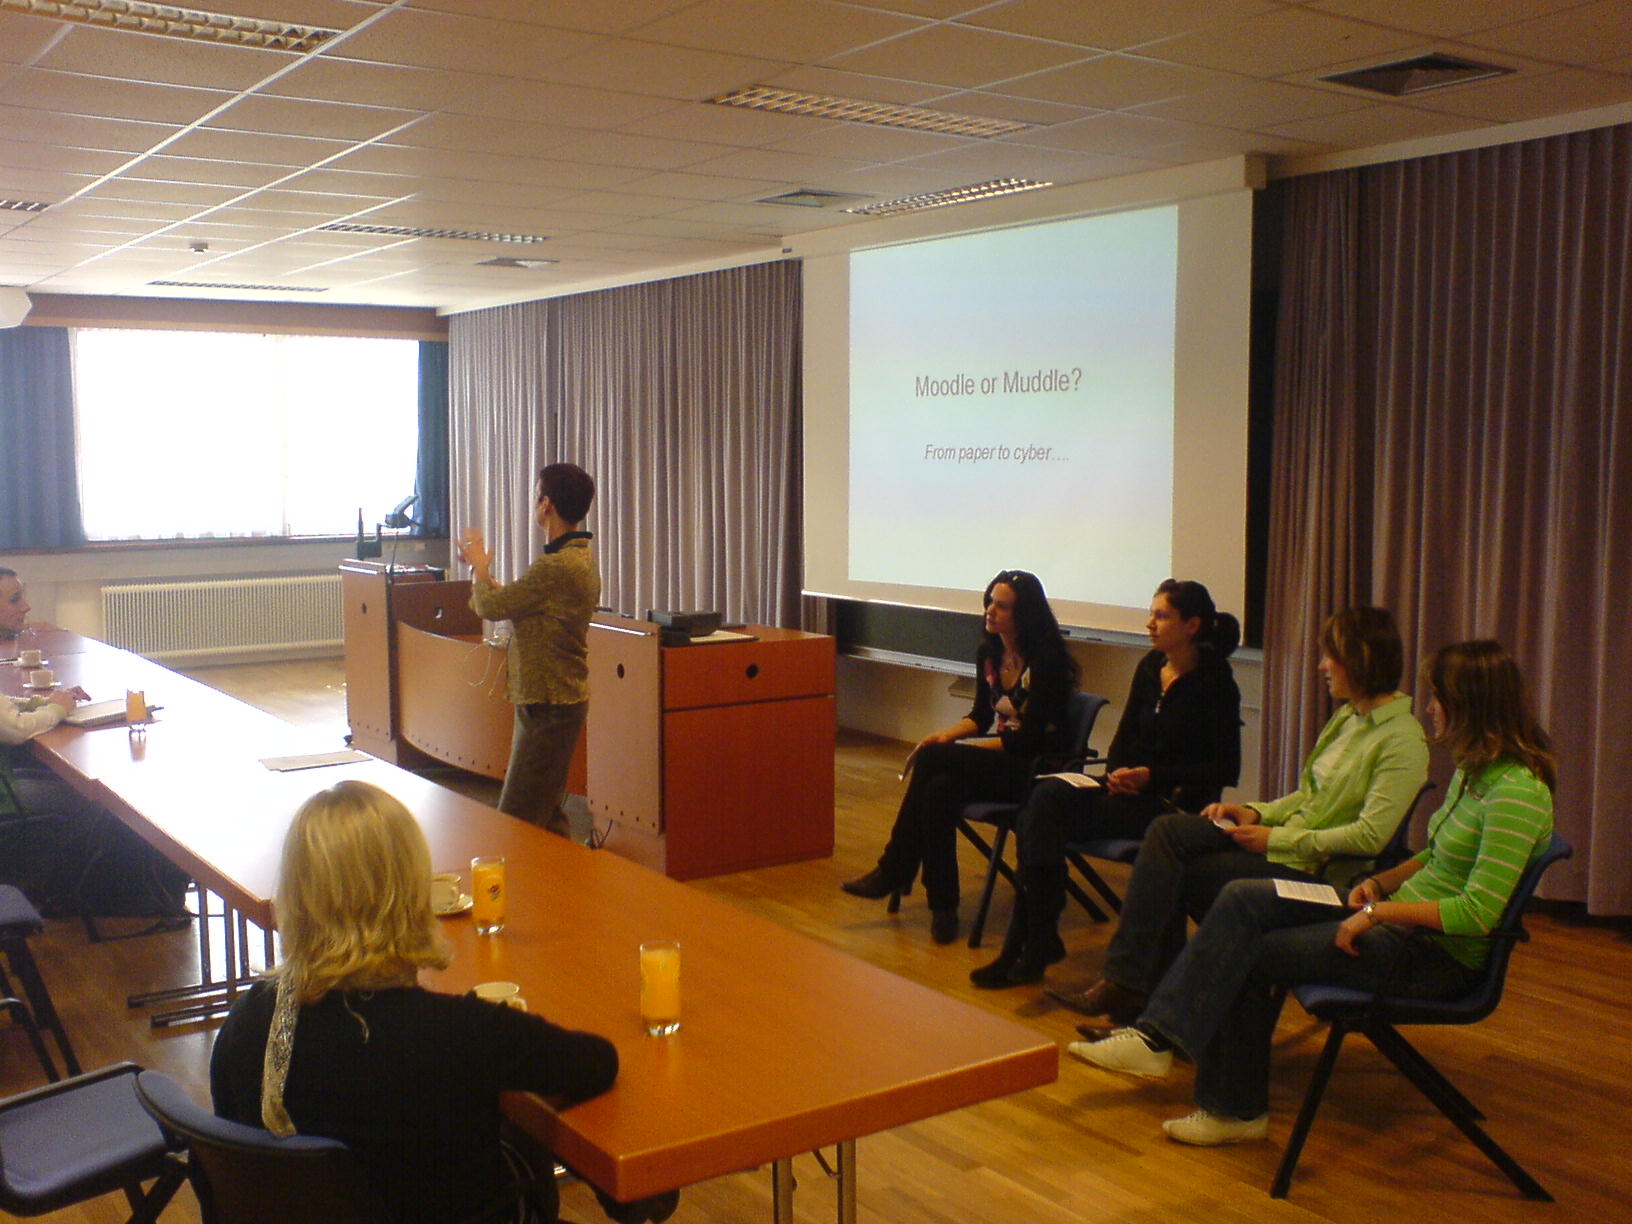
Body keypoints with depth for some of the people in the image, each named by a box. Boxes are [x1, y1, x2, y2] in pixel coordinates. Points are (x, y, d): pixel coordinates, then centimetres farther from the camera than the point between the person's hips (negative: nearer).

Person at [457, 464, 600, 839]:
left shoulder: (557, 566, -23)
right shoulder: (580, 557, 10)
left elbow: (490, 606, -14)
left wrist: (479, 566, 5)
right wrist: (481, 568, 21)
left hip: (549, 706, -11)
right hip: (561, 699, 11)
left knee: (516, 822, -7)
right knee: (547, 815, 18)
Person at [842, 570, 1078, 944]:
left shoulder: (1045, 660, -15)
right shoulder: (989, 653, 8)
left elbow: (1035, 737, -18)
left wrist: (948, 748, -20)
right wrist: (947, 735, -7)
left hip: (1034, 768, -7)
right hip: (998, 757, 7)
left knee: (934, 759, -26)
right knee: (939, 788, -26)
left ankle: (893, 872, -14)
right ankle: (942, 906, -20)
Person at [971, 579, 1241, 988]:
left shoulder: (1214, 683, -8)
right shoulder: (1150, 667, 11)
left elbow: (1226, 769, -10)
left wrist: (1152, 776, -16)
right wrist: (1116, 772, -6)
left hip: (1175, 805, -6)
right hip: (1130, 793, 7)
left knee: (1049, 804, -24)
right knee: (1045, 796, -22)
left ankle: (1035, 941, -15)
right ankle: (1030, 940, -20)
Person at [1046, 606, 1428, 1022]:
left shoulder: (1402, 741, -13)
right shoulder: (1347, 716, 15)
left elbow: (1370, 836, -21)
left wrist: (1277, 838, -18)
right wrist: (1255, 812, 2)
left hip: (1314, 871, -8)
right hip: (1284, 840, 8)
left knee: (1177, 875, -17)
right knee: (1168, 830, -14)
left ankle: (1127, 983, -3)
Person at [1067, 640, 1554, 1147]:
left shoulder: (1516, 792, -21)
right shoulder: (1472, 770, 10)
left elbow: (1479, 911, -26)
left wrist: (1379, 912, -22)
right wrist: (1380, 883, 5)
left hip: (1438, 954, -9)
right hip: (1402, 916, 9)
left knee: (1248, 956, -10)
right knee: (1241, 900, -8)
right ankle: (1156, 1033, -12)